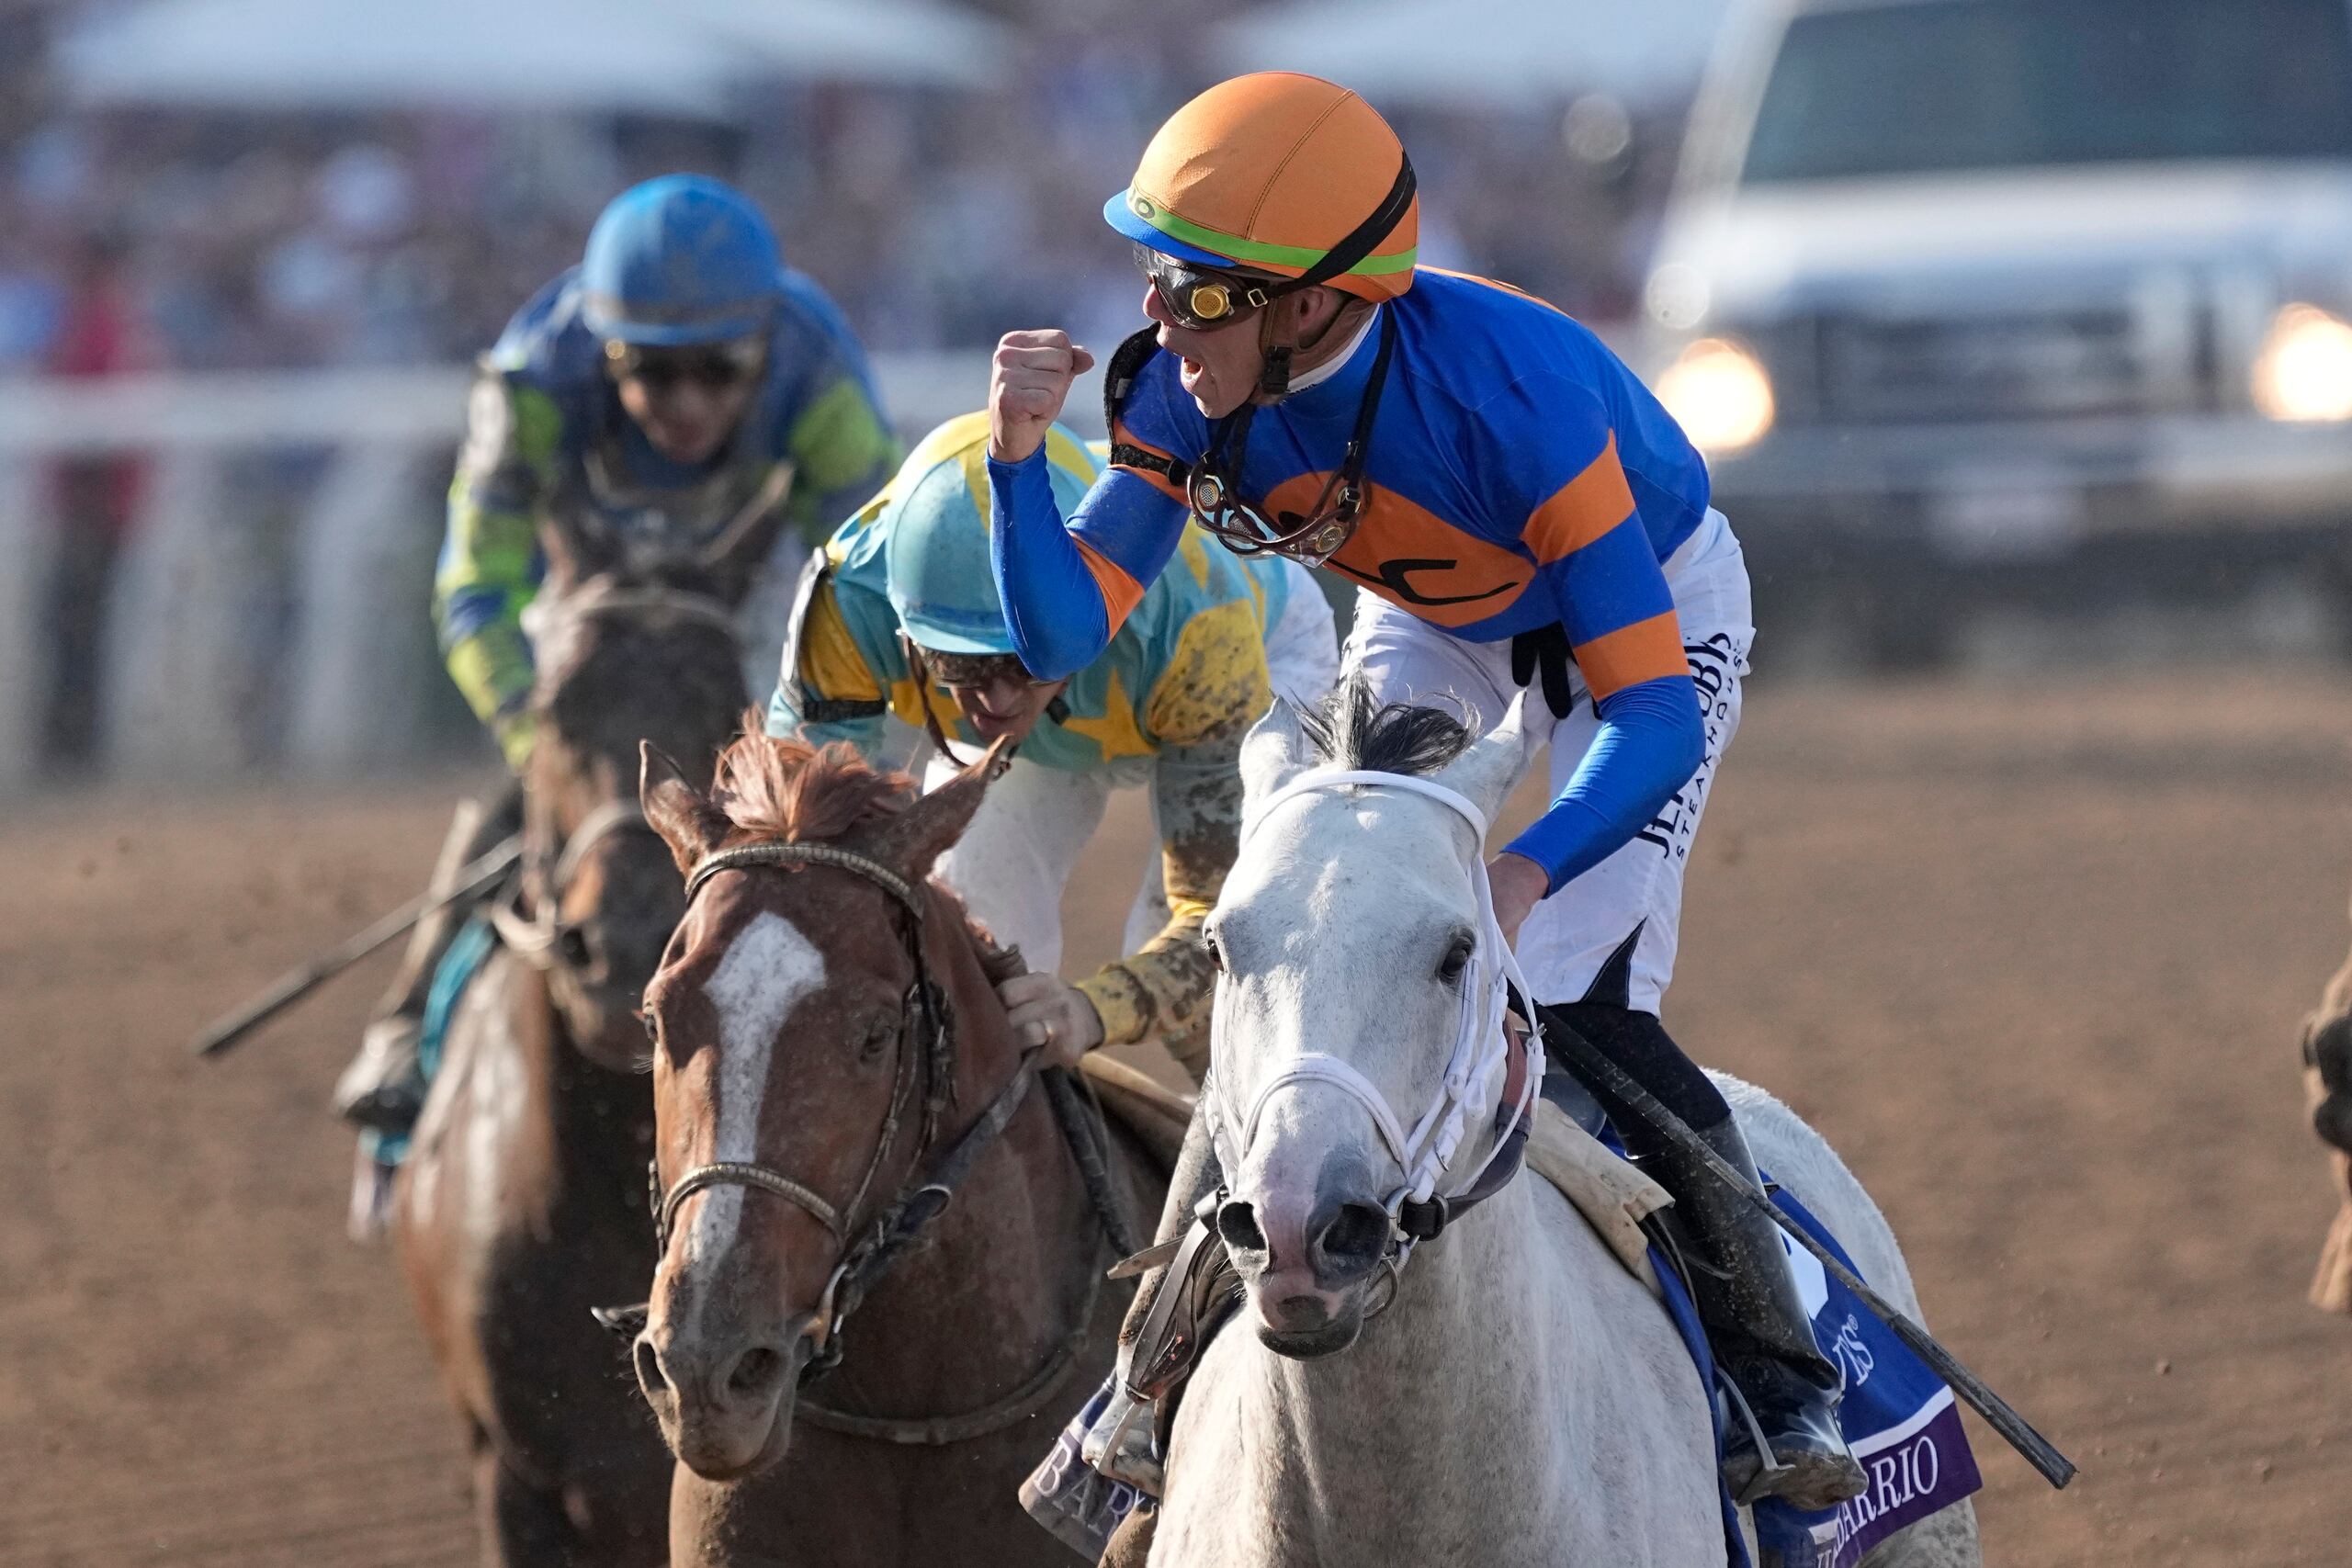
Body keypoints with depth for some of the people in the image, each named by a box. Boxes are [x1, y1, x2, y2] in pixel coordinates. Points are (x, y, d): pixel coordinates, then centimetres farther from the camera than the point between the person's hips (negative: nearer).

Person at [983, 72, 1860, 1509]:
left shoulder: (1512, 400, -41)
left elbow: (1653, 707, -42)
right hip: (1431, 627, 5)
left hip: (1654, 608, -5)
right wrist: (1021, 457, -36)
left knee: (1579, 1002, -20)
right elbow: (1064, 635, -18)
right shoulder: (1193, 390, -25)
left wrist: (1527, 871, -58)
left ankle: (1781, 1373, -5)